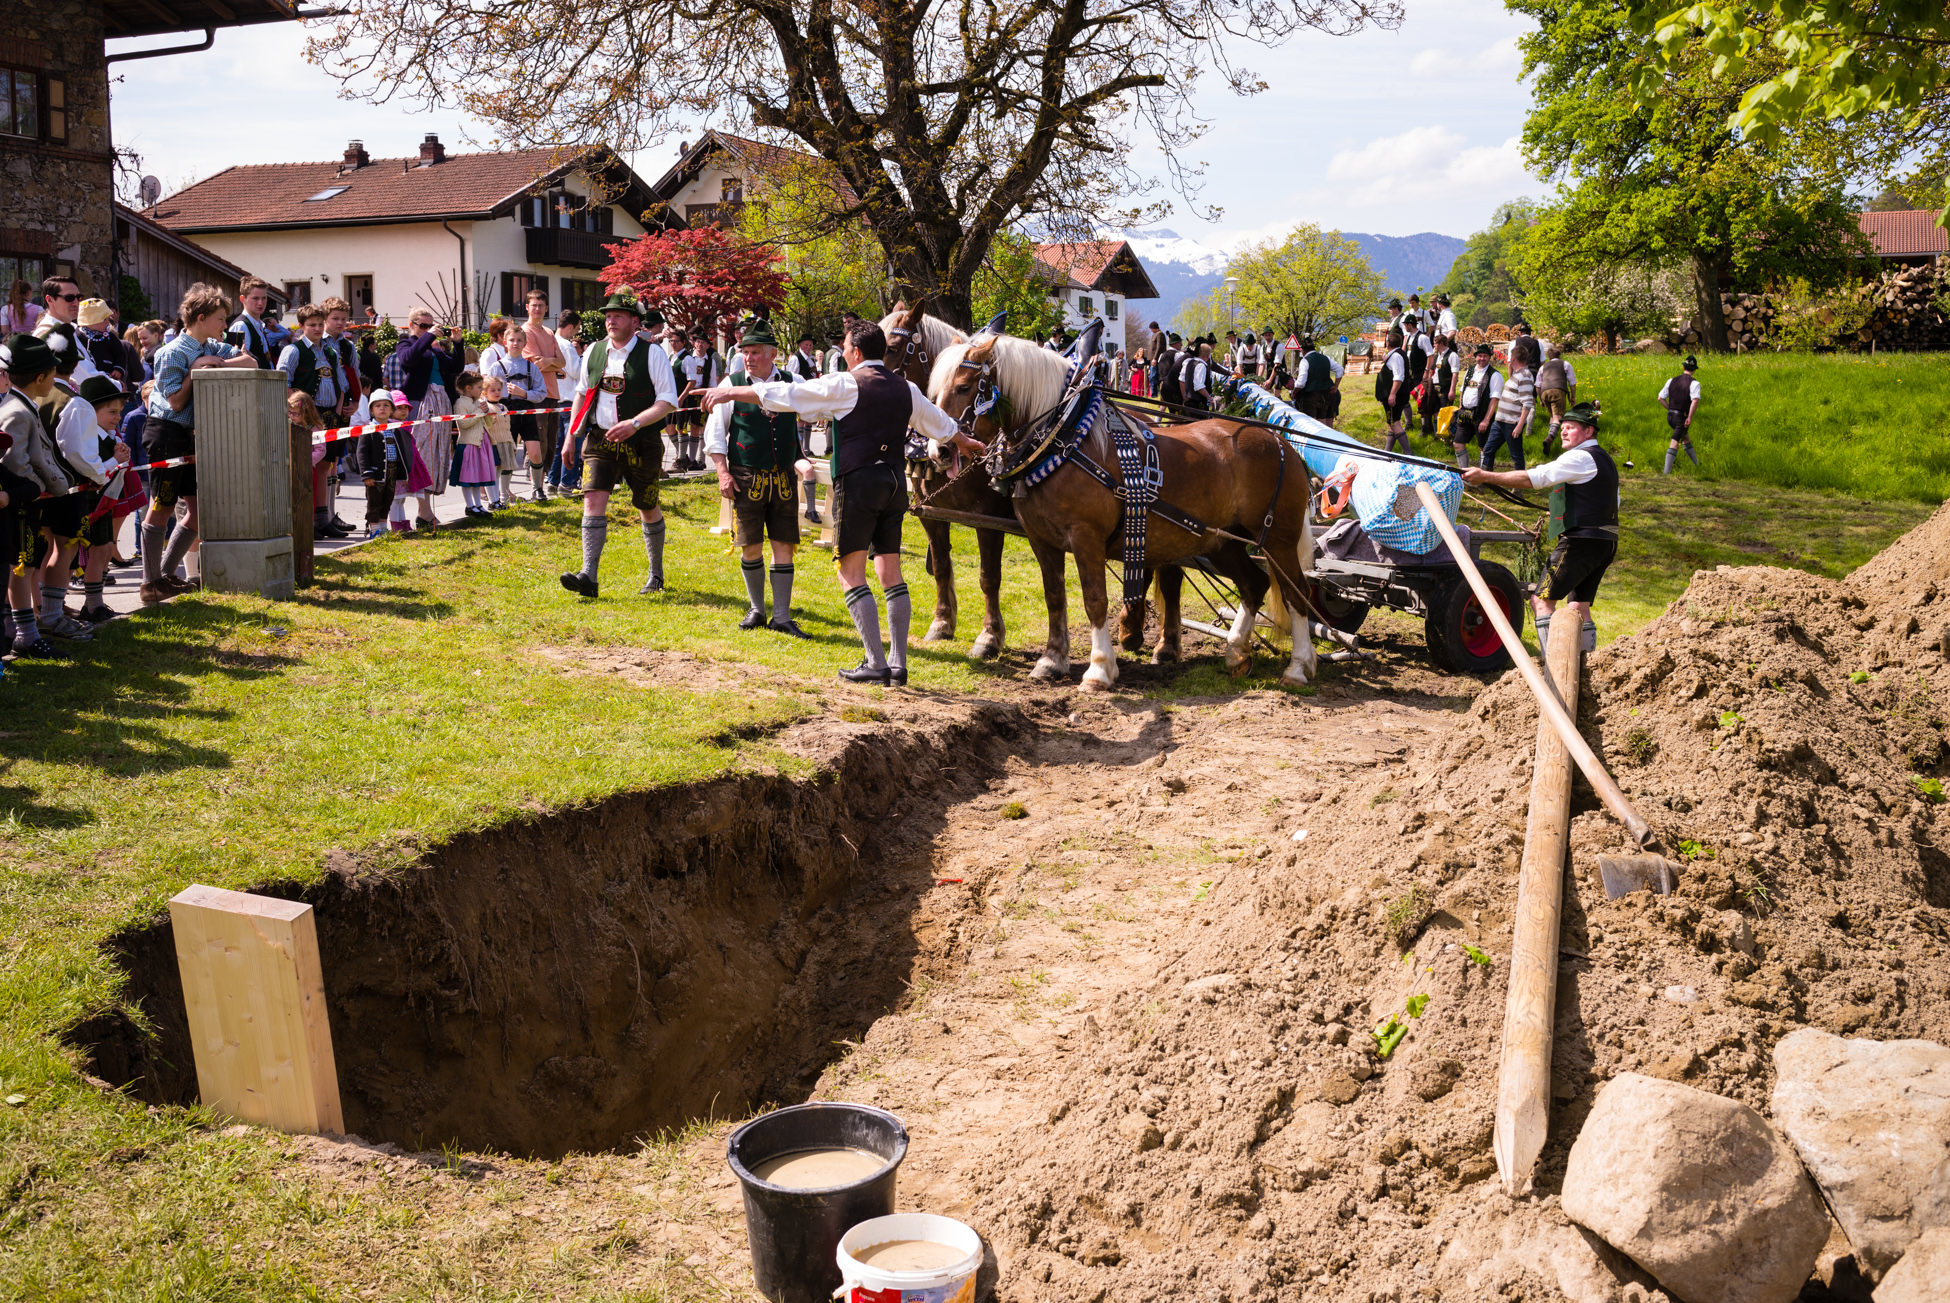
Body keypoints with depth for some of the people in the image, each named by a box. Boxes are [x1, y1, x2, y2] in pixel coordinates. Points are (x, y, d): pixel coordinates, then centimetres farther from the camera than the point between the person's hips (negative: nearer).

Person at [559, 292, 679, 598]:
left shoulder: (652, 353, -7)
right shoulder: (594, 352, 7)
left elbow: (668, 400, -11)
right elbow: (582, 392, 19)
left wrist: (634, 423, -23)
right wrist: (571, 435, 14)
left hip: (641, 443, -3)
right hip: (600, 439, 3)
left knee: (647, 508, 9)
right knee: (593, 501, -13)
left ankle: (656, 574, 27)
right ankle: (588, 576, -17)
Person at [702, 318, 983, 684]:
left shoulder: (845, 385, -5)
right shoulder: (906, 390, 15)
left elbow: (784, 393, -4)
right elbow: (939, 423, 32)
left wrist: (732, 392, 6)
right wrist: (964, 442, 53)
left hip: (857, 480, -7)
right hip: (895, 482, 7)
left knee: (851, 573, -2)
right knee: (891, 572, 11)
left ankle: (875, 662, -7)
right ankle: (898, 662, 9)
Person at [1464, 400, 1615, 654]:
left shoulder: (1581, 458, -11)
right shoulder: (1604, 459, 20)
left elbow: (1534, 478, -20)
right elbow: (1612, 502, 28)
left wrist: (1486, 476, -19)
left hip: (1581, 542, -10)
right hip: (1605, 544, 10)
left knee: (1542, 599, -8)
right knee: (1580, 608, 13)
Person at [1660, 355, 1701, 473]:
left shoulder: (1672, 380, 5)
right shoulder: (1694, 383, -12)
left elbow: (1660, 398, 6)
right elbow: (1695, 401, -25)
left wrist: (1670, 409, 13)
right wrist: (1689, 417, -19)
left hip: (1670, 416, 6)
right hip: (1683, 418, -6)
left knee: (1686, 438, 24)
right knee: (1674, 444, -6)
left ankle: (1697, 464, 36)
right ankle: (1666, 471, -9)